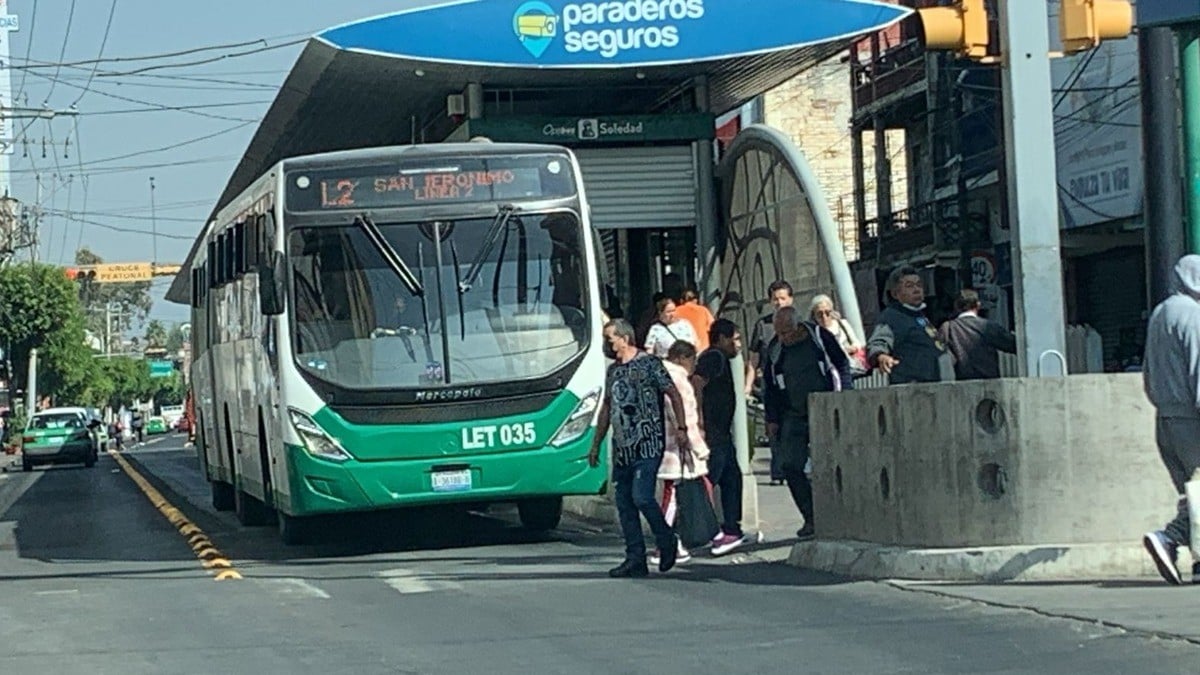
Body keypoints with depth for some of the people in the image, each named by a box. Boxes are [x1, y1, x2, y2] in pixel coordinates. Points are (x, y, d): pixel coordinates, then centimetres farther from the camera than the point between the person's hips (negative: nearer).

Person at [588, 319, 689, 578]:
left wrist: (681, 428, -12)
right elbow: (606, 408, 25)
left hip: (648, 444, -8)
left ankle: (667, 542, 7)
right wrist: (596, 444, 24)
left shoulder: (648, 364, -3)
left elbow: (674, 394, -4)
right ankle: (635, 559, 8)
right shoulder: (613, 370, 18)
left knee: (641, 497, -16)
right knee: (624, 503, 4)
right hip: (622, 447, 8)